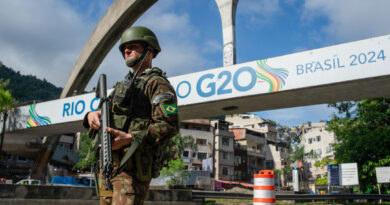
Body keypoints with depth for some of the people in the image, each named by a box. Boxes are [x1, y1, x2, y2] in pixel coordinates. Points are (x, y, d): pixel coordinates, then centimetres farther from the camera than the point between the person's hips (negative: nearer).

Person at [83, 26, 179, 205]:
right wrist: (91, 115, -1)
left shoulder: (157, 83, -2)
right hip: (108, 164, 9)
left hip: (131, 167, -9)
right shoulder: (125, 84, 25)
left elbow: (169, 126, -14)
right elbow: (107, 112, 24)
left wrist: (129, 138, -22)